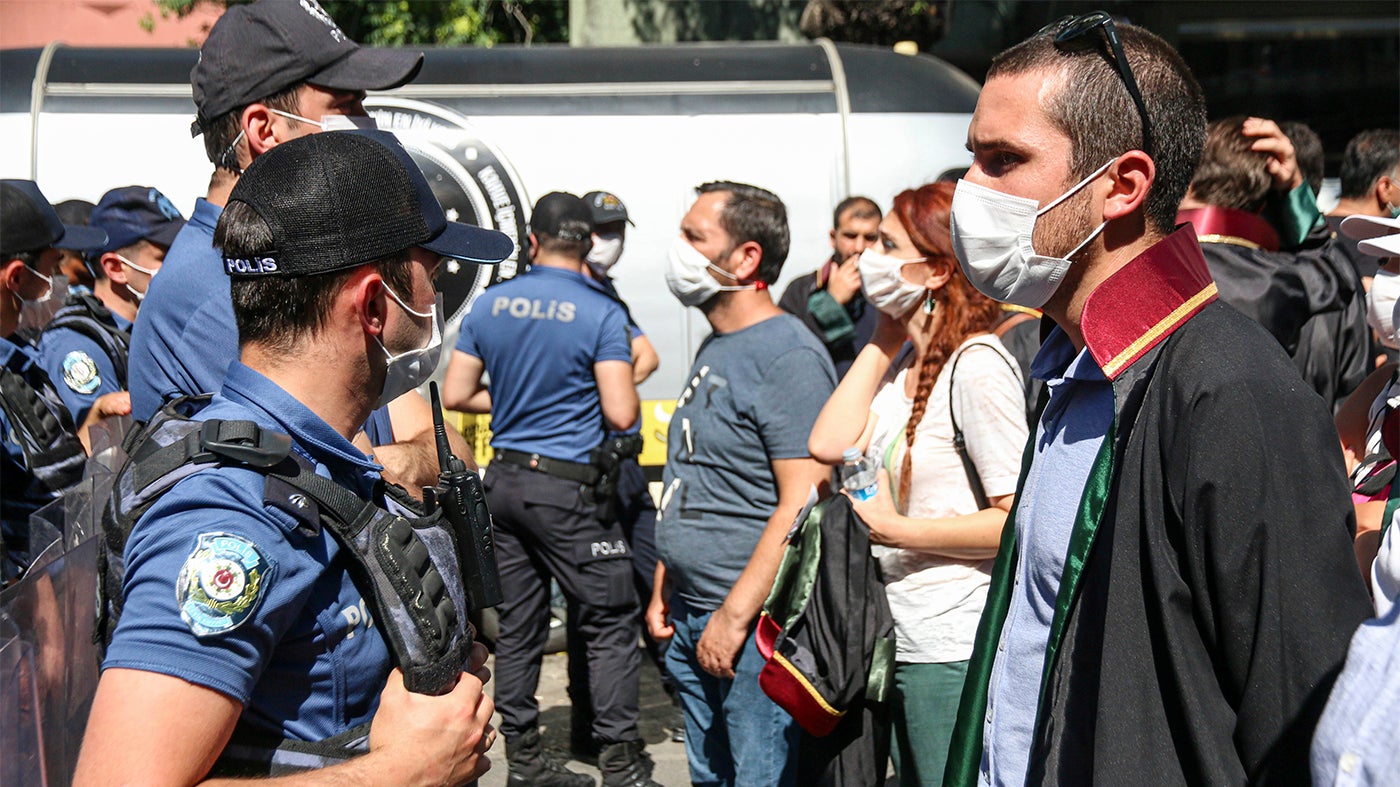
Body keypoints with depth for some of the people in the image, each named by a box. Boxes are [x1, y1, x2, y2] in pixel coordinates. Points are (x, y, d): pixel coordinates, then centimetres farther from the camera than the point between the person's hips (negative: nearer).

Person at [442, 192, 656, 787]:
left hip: (505, 479, 6)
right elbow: (621, 414, -16)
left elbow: (456, 395, 8)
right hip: (567, 486, -6)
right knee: (612, 623, 2)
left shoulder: (490, 305, 5)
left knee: (517, 624, 11)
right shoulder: (601, 313, -10)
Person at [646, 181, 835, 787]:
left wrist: (734, 616, -21)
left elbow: (802, 504, -22)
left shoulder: (790, 356, -15)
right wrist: (664, 589, 18)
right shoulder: (716, 349, 14)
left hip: (753, 625, -9)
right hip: (691, 620, 9)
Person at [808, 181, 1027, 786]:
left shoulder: (978, 365, -17)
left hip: (955, 650, -9)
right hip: (904, 643, 9)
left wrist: (897, 530, -17)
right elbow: (829, 445, -1)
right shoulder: (909, 363, 11)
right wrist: (884, 336, 4)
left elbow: (1020, 519, -21)